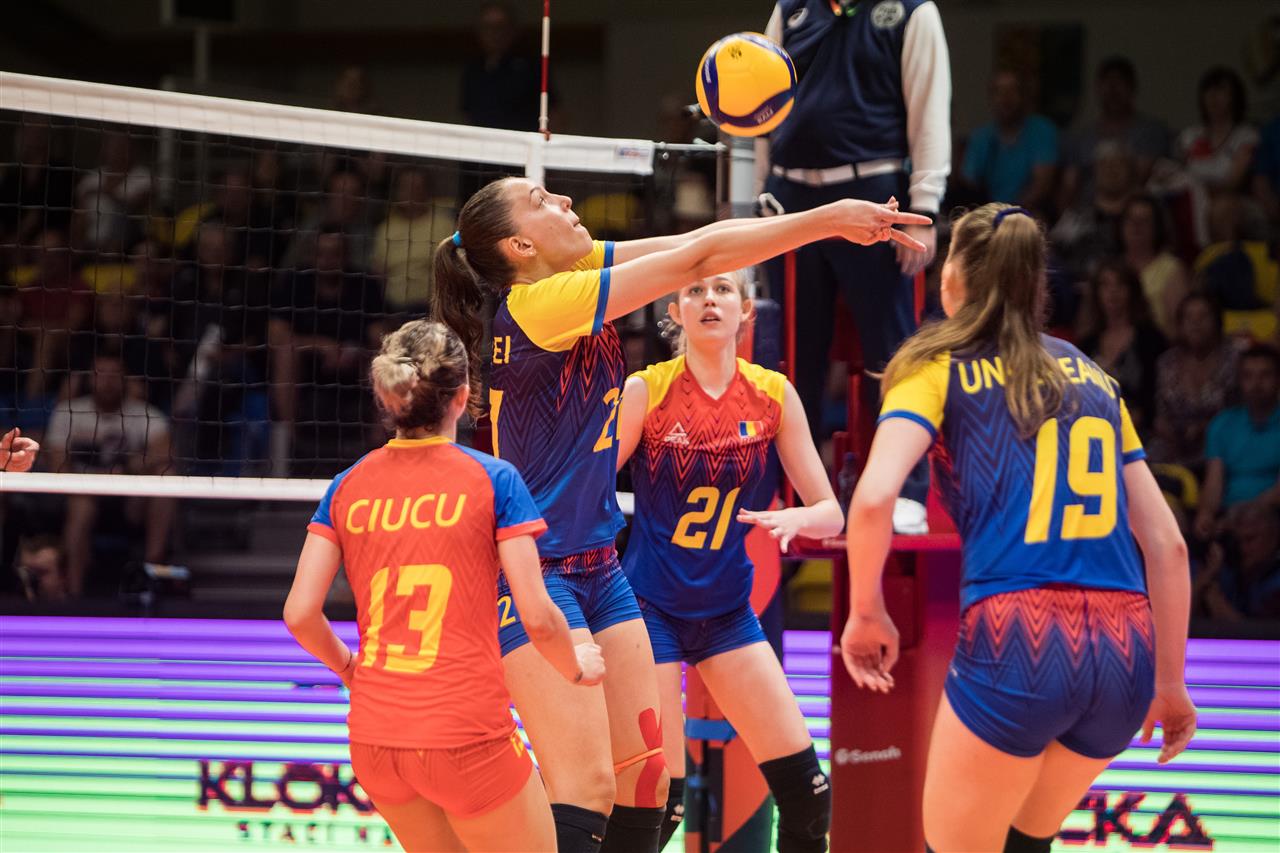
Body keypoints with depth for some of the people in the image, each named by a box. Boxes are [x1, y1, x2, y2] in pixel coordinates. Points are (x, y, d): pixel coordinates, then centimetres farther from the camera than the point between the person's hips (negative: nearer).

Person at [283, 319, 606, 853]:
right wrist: (576, 668, 13)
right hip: (466, 738, -5)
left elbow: (300, 614, 2)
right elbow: (537, 618, -8)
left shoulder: (348, 487, 6)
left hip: (373, 741, 5)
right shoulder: (492, 479, -5)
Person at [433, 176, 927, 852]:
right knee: (587, 789, -16)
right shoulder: (538, 304, -18)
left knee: (643, 773, 6)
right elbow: (695, 257, -17)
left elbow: (697, 244, 5)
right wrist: (827, 219, -12)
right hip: (535, 575, -9)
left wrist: (832, 219, -3)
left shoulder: (577, 274, 7)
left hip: (598, 568, 9)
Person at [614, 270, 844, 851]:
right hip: (650, 605, -4)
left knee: (805, 790, -1)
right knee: (660, 800, -10)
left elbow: (830, 513, 0)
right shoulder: (645, 391, -11)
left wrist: (794, 519, -23)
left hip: (727, 610, 4)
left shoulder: (773, 394, -2)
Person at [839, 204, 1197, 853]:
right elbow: (1167, 543, 19)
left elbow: (873, 498, -10)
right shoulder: (1091, 378, 20)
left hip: (1013, 647, -5)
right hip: (1125, 654, 5)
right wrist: (1170, 681, 26)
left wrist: (865, 612, 5)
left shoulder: (940, 369, 8)